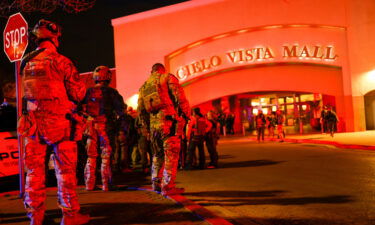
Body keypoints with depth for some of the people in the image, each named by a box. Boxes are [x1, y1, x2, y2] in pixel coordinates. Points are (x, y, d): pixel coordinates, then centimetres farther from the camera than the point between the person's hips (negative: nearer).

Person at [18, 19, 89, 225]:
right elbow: (78, 93, -7)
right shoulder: (60, 61, -8)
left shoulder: (26, 63, 8)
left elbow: (27, 91, 16)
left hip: (32, 122, 5)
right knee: (65, 170, 3)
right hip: (59, 122, -5)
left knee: (34, 170, 10)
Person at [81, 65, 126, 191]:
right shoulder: (110, 92, -2)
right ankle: (106, 184, 1)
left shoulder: (88, 92, 9)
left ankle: (89, 184, 12)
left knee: (91, 156, 11)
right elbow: (120, 109, -4)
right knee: (106, 156, 1)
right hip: (106, 126, -3)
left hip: (91, 126, 4)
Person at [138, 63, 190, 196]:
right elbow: (180, 97, -8)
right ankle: (167, 186, -6)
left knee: (157, 155, 19)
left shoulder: (144, 86, 21)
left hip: (153, 125, 6)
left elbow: (141, 109, 19)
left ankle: (156, 183, 23)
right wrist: (186, 114, -2)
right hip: (168, 121, -6)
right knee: (171, 155, -3)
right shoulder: (168, 78, 4)